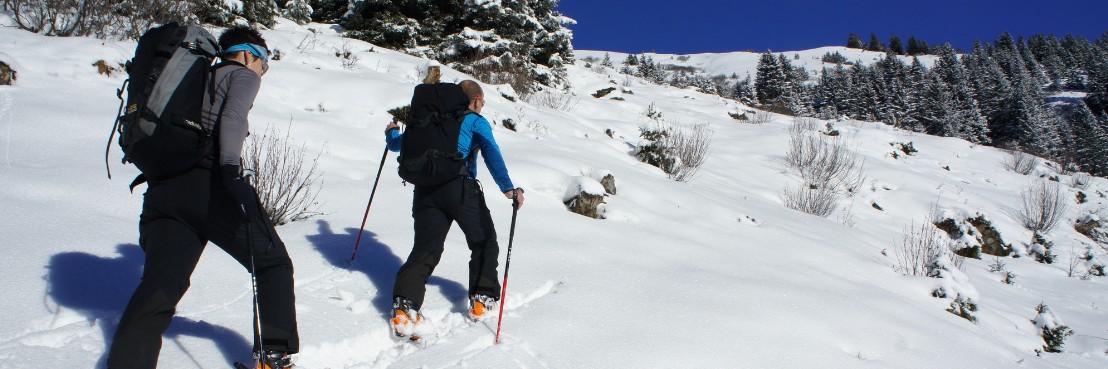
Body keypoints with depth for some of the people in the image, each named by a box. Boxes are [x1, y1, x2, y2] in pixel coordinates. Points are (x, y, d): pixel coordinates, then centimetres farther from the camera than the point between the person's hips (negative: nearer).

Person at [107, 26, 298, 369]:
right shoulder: (242, 74, 10)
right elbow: (233, 117, -12)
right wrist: (231, 169, -26)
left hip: (163, 189, 6)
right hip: (209, 185, -6)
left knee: (158, 285, -2)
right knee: (274, 263, 10)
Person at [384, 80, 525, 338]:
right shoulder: (476, 121, 11)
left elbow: (397, 144, 31)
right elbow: (490, 150, -9)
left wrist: (391, 133, 55)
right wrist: (507, 188, -20)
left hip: (426, 189, 4)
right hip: (460, 188, -4)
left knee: (425, 249, 0)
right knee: (484, 242, 15)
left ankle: (404, 304, -18)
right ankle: (482, 299, 11)